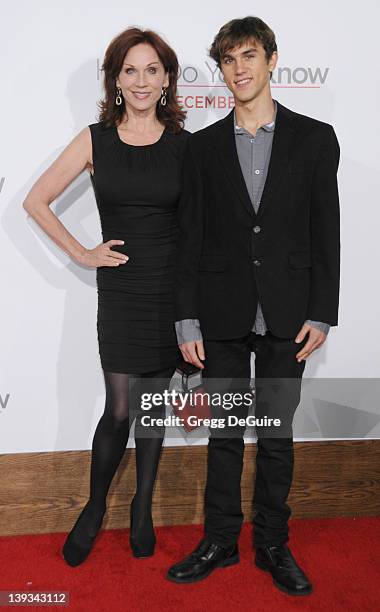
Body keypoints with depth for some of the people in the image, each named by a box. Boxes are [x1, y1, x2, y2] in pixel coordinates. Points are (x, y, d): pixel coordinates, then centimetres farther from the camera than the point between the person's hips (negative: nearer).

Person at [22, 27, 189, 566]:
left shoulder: (185, 146, 1)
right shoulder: (96, 140, 0)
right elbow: (36, 201, 5)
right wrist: (81, 253, -1)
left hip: (173, 289, 1)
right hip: (120, 289, -1)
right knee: (119, 410, 0)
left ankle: (143, 509, 31)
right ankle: (94, 510, 26)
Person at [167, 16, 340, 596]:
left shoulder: (314, 138, 3)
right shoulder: (202, 146, 5)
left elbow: (326, 233, 1)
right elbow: (190, 238, 3)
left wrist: (321, 314, -4)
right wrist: (188, 321, -1)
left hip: (285, 316, -1)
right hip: (222, 314, 1)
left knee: (277, 435, 10)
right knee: (224, 434, 11)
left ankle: (273, 545, 28)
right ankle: (220, 541, 28)